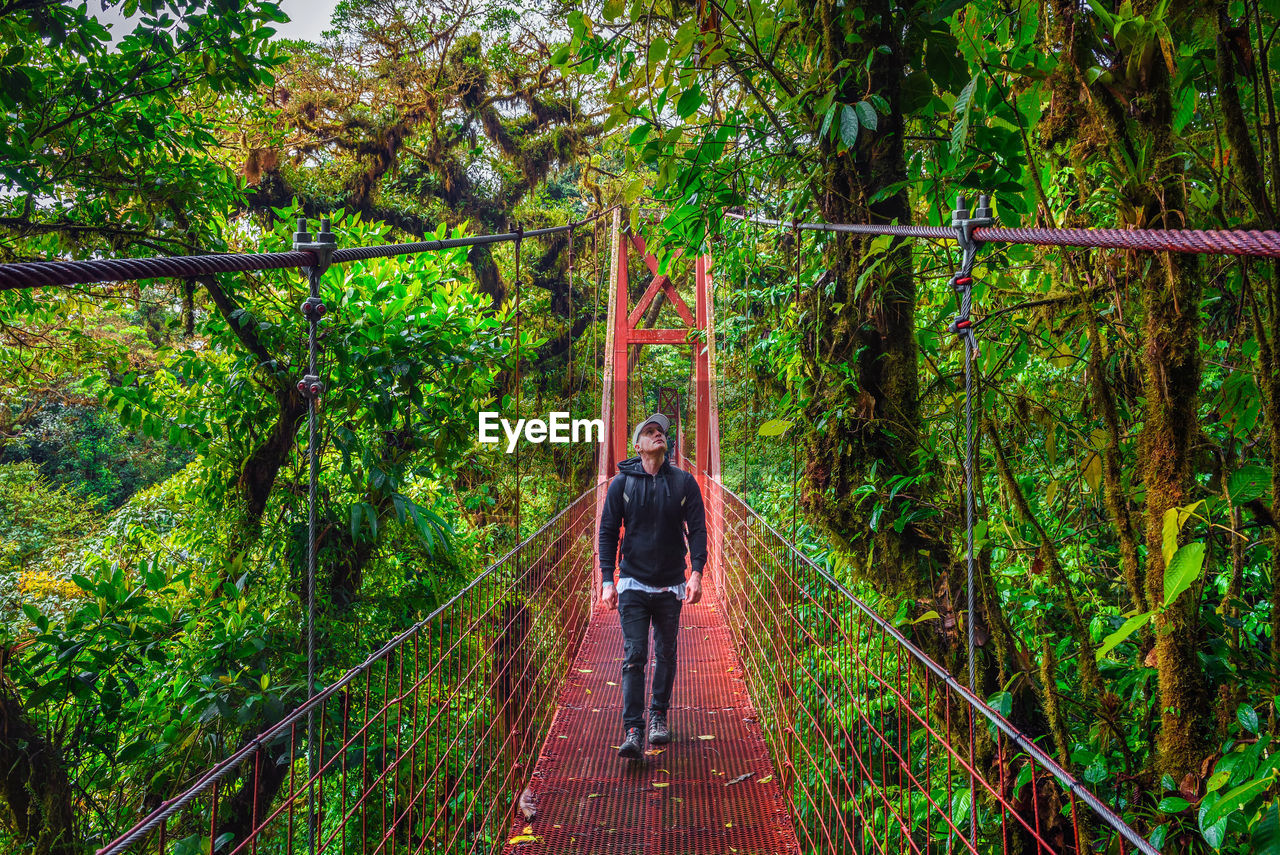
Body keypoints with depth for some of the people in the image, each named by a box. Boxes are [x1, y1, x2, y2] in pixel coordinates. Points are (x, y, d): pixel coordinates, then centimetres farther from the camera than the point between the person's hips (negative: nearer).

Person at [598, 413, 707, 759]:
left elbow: (697, 530, 1)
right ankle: (633, 731, -7)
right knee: (634, 657, -8)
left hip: (671, 587, 2)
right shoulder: (622, 483, 0)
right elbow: (607, 532, 2)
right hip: (633, 585, -2)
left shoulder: (684, 482, 2)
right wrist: (608, 580, -6)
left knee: (666, 655, 12)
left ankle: (658, 716, 30)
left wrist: (696, 573, -12)